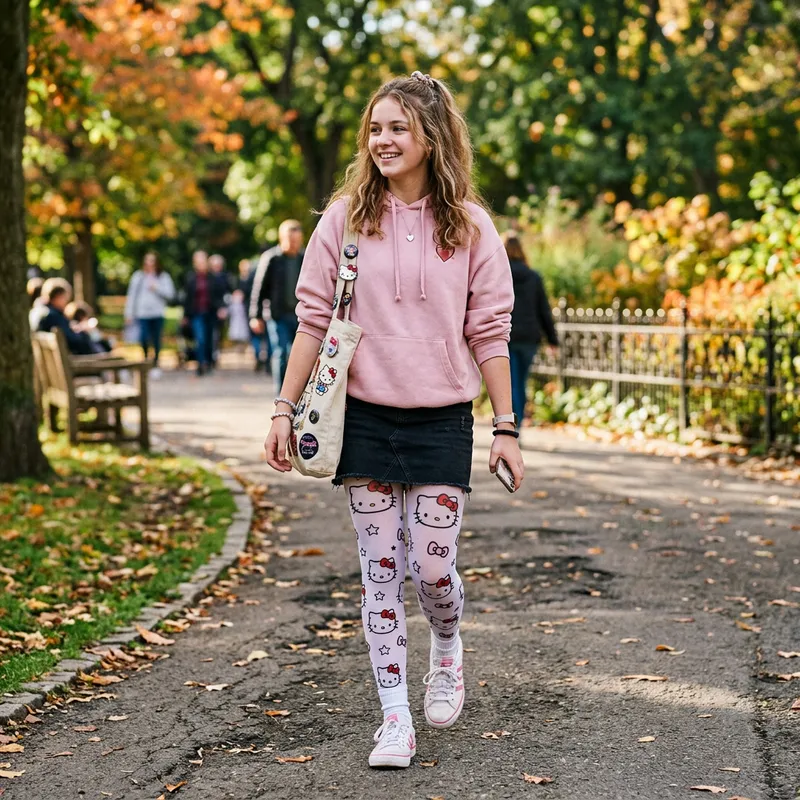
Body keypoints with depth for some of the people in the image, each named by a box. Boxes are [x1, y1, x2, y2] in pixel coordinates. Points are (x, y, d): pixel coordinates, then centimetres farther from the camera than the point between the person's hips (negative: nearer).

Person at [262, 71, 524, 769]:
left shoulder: (470, 226, 1)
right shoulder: (345, 218, 1)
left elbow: (489, 332, 1)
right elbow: (313, 319, 3)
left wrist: (506, 428, 0)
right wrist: (285, 409, -1)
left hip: (442, 421, -1)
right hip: (364, 417, 1)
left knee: (433, 567, -2)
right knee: (381, 570, 3)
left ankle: (447, 647, 32)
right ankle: (395, 717, 12)